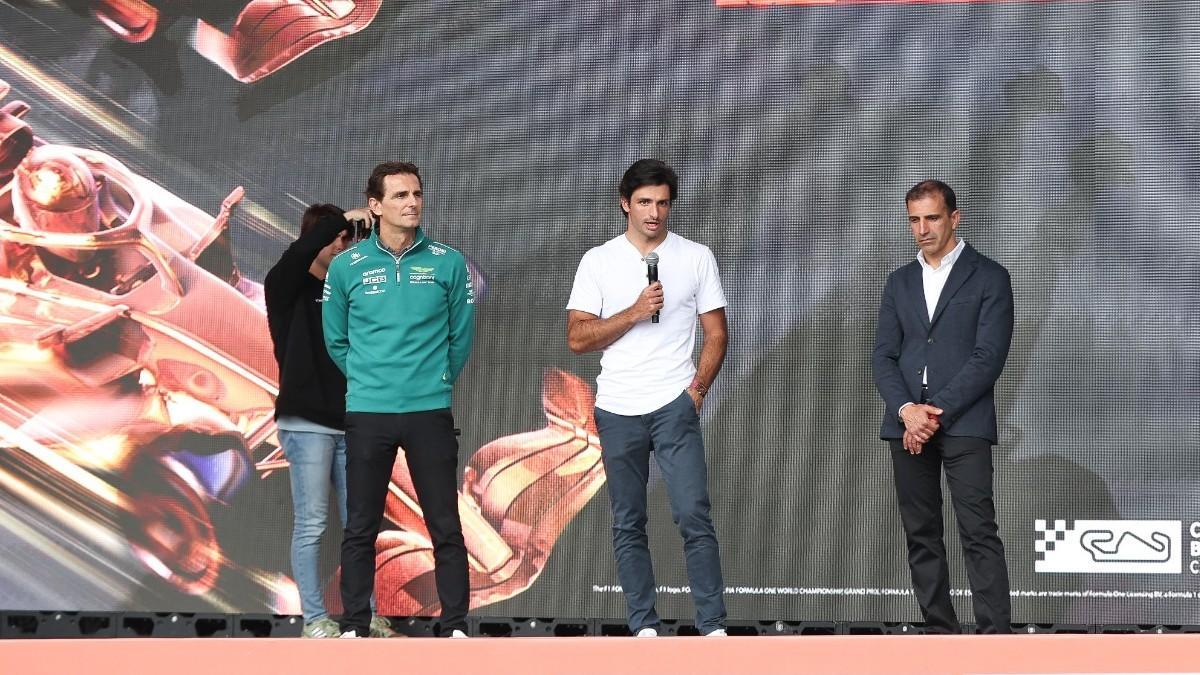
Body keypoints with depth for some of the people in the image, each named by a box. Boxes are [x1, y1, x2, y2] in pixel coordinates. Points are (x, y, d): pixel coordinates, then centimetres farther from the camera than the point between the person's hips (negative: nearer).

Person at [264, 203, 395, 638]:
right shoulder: (286, 289, 0)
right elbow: (299, 253, -22)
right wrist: (338, 220, -16)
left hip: (347, 424, 5)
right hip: (306, 424, -5)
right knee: (311, 525, -4)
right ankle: (314, 621, 1)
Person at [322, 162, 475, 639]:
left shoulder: (448, 263, 1)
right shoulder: (346, 267, 1)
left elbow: (460, 337, 9)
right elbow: (336, 341, 11)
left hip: (431, 412, 0)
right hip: (367, 412, 1)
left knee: (445, 527, 1)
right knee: (360, 528, 6)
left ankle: (455, 626, 8)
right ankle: (354, 627, 14)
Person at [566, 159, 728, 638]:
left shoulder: (697, 257, 5)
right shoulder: (598, 261, 4)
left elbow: (716, 333, 7)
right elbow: (577, 338, -2)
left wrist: (697, 388, -5)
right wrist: (635, 312, -13)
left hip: (674, 406, -1)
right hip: (617, 411, 2)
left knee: (694, 516, -10)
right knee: (628, 524, 7)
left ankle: (713, 627, -4)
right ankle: (644, 627, 15)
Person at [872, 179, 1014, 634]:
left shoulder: (989, 277, 2)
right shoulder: (899, 282, 16)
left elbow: (988, 357, -7)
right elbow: (883, 356, 9)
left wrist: (937, 412, -13)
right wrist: (907, 409, -9)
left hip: (964, 423, -5)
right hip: (907, 425, 5)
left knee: (979, 534, -10)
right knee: (921, 537, 5)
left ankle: (996, 641, -12)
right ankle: (941, 636, 11)